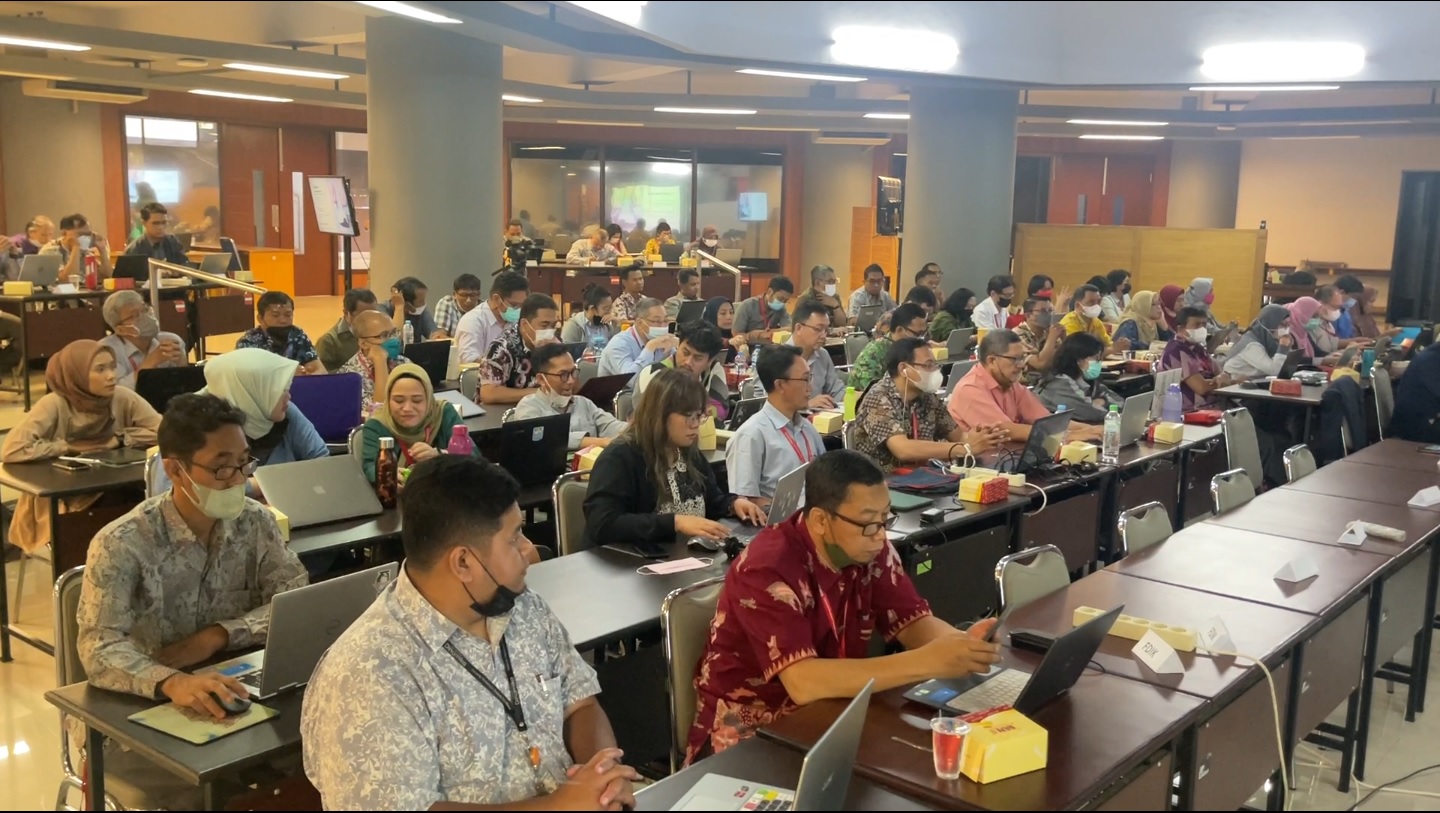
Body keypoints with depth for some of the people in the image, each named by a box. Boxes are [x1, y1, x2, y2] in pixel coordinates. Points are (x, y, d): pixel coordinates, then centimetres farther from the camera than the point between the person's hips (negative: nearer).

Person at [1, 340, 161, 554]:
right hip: (60, 502, -4)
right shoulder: (54, 405, -16)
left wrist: (117, 439, -15)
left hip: (111, 494, 4)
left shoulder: (122, 398, -6)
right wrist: (70, 447, -20)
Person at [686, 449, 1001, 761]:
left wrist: (961, 643, -25)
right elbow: (803, 683, -36)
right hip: (751, 733, -6)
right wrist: (926, 662, -38)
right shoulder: (769, 569, -27)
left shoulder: (870, 551, -6)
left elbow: (915, 623, -2)